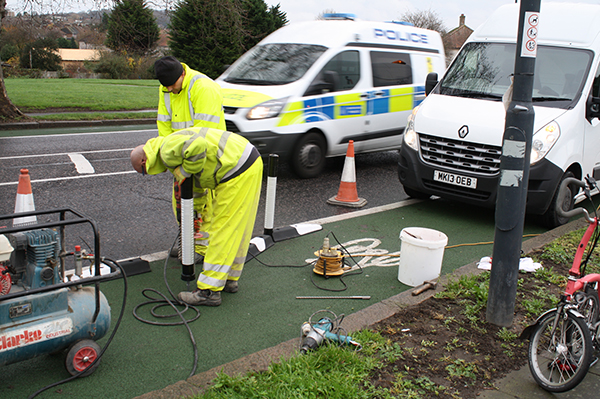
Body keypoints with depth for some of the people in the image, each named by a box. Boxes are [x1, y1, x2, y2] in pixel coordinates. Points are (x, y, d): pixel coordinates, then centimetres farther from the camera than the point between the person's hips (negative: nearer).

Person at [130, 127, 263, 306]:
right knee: (237, 230, 17)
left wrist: (184, 171, -15)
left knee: (223, 230, -6)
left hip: (238, 172, -10)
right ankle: (229, 279, 30)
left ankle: (209, 291, 1)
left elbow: (197, 146, -31)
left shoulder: (168, 151, -11)